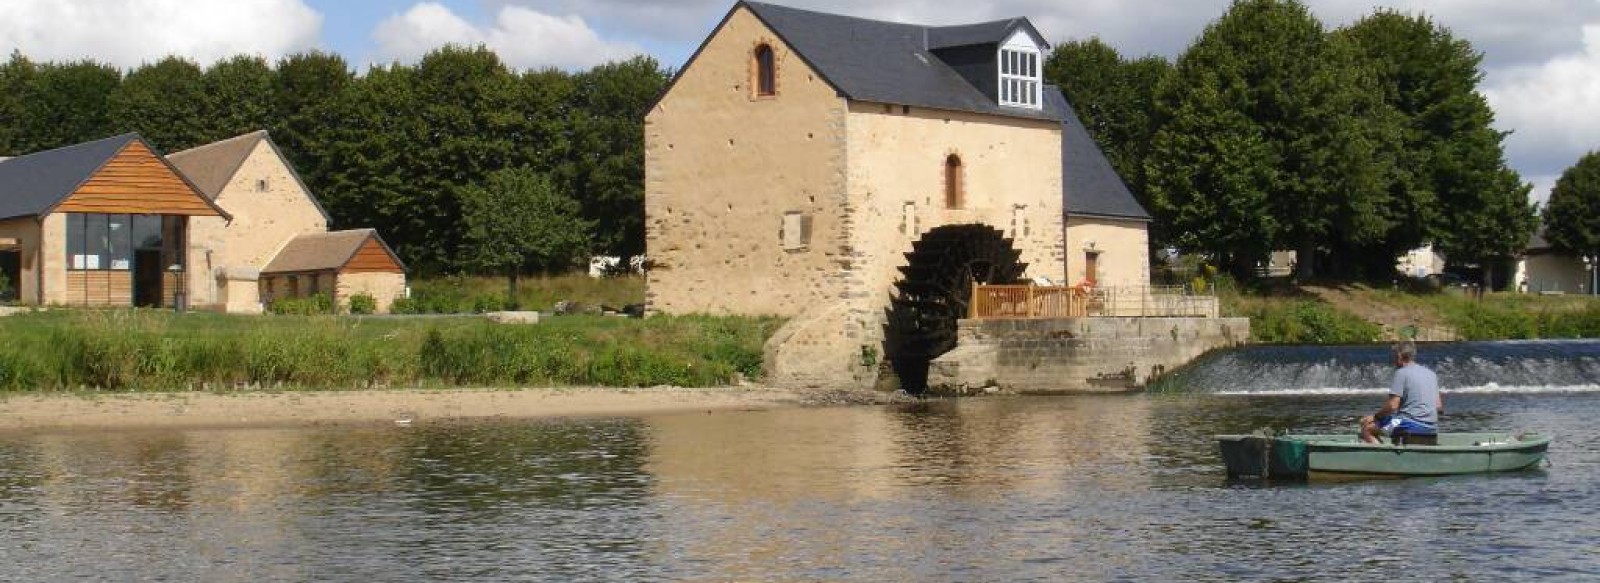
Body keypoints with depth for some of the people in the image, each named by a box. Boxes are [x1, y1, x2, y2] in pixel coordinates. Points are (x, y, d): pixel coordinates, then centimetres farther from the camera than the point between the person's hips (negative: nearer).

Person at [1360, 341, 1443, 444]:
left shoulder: (1401, 373, -6)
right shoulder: (1431, 373, 16)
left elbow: (1392, 405, -13)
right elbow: (1439, 406, 17)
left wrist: (1375, 417, 0)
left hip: (1411, 424, -8)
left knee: (1367, 428, -2)